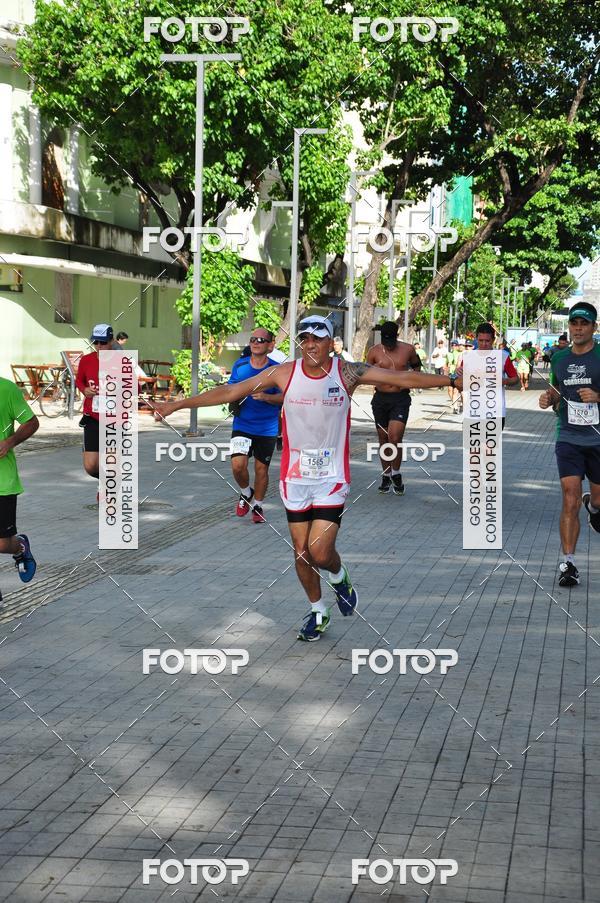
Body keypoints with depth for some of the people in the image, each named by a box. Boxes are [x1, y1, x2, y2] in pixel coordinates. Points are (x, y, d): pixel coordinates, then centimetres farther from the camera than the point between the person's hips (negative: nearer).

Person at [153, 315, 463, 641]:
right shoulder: (284, 373, -5)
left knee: (319, 552, -13)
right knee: (301, 551, 10)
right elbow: (230, 392, -2)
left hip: (332, 479, -2)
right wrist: (176, 405, -2)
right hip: (295, 478, 2)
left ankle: (338, 577, 23)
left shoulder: (347, 372, -8)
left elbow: (403, 378, -8)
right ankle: (317, 611, 33)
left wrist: (454, 379, -12)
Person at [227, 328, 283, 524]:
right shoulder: (240, 365, 0)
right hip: (242, 425, 1)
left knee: (261, 469, 7)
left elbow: (284, 397, -6)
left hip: (267, 428, -1)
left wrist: (266, 397, -24)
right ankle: (246, 493, 18)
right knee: (238, 465, -14)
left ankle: (257, 506, 29)